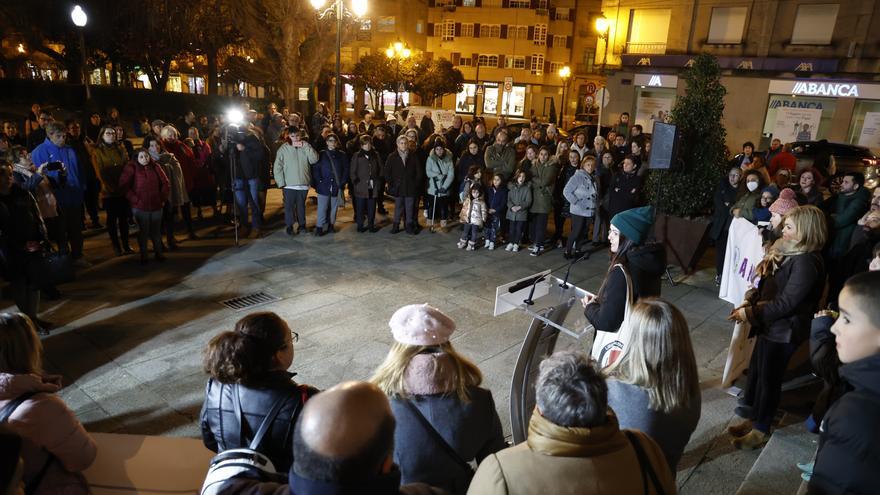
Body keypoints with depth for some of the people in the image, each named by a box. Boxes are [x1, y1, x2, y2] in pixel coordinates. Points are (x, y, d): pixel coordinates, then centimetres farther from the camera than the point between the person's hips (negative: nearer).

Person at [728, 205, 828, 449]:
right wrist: (749, 302, -4)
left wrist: (750, 313, -18)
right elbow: (767, 285, 10)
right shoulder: (788, 251, 4)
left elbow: (785, 303, -25)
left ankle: (761, 430, 26)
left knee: (769, 378, 7)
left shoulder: (806, 263, -24)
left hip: (784, 331, -9)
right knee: (755, 369, 19)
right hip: (770, 325, 9)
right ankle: (752, 417, 37)